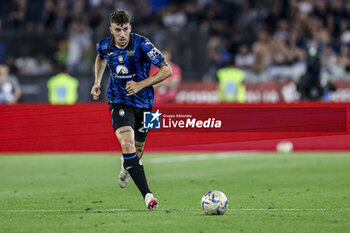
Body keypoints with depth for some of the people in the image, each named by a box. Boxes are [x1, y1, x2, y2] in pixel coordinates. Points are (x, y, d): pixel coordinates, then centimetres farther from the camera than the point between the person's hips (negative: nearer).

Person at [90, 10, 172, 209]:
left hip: (143, 103, 0)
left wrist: (141, 84, -23)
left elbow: (167, 70, -15)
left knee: (137, 151, 10)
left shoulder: (142, 44, -16)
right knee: (127, 144, -24)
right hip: (119, 102, 0)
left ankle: (126, 167, 50)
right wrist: (97, 82, 11)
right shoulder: (104, 46, -5)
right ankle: (147, 194, -30)